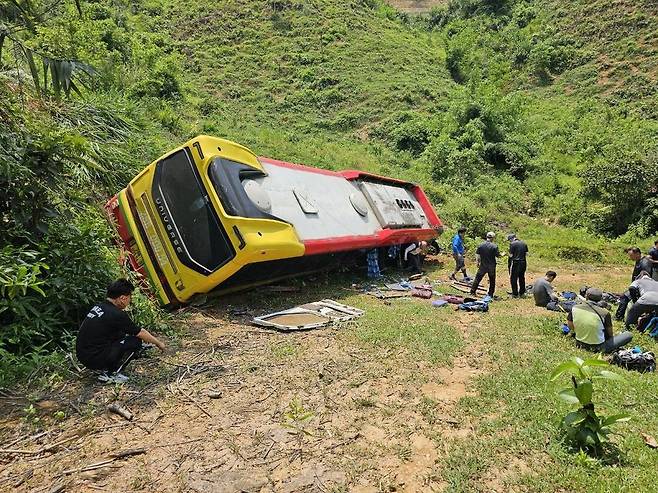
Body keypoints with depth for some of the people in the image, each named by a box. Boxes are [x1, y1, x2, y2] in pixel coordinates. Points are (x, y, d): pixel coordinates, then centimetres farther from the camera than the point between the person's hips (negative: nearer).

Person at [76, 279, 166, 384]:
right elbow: (141, 333, -5)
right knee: (136, 341, -4)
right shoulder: (117, 314, -17)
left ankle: (106, 369, 15)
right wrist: (158, 343, 12)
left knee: (122, 334, 18)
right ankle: (110, 374, 0)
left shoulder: (98, 306, 9)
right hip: (95, 359, -9)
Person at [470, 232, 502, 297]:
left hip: (483, 265, 2)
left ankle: (472, 292, 8)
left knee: (478, 278, 10)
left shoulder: (481, 245, -3)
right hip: (491, 266, -2)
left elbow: (477, 254, 1)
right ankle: (491, 294, 17)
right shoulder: (494, 246, -12)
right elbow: (498, 256, -9)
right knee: (492, 280, 13)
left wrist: (478, 262, 13)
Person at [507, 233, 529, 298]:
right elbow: (526, 253, 9)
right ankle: (522, 293, 22)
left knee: (513, 278, 3)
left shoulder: (512, 244, -11)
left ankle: (515, 294, 5)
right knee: (522, 278, 16)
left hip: (515, 262, -6)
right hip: (523, 263, 6)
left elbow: (511, 255, -13)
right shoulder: (524, 243, 8)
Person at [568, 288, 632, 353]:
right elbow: (610, 334, -5)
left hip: (580, 344, 4)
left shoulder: (575, 308, -11)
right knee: (628, 335, 7)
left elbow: (570, 326, 1)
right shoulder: (604, 313, -20)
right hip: (598, 347, -4)